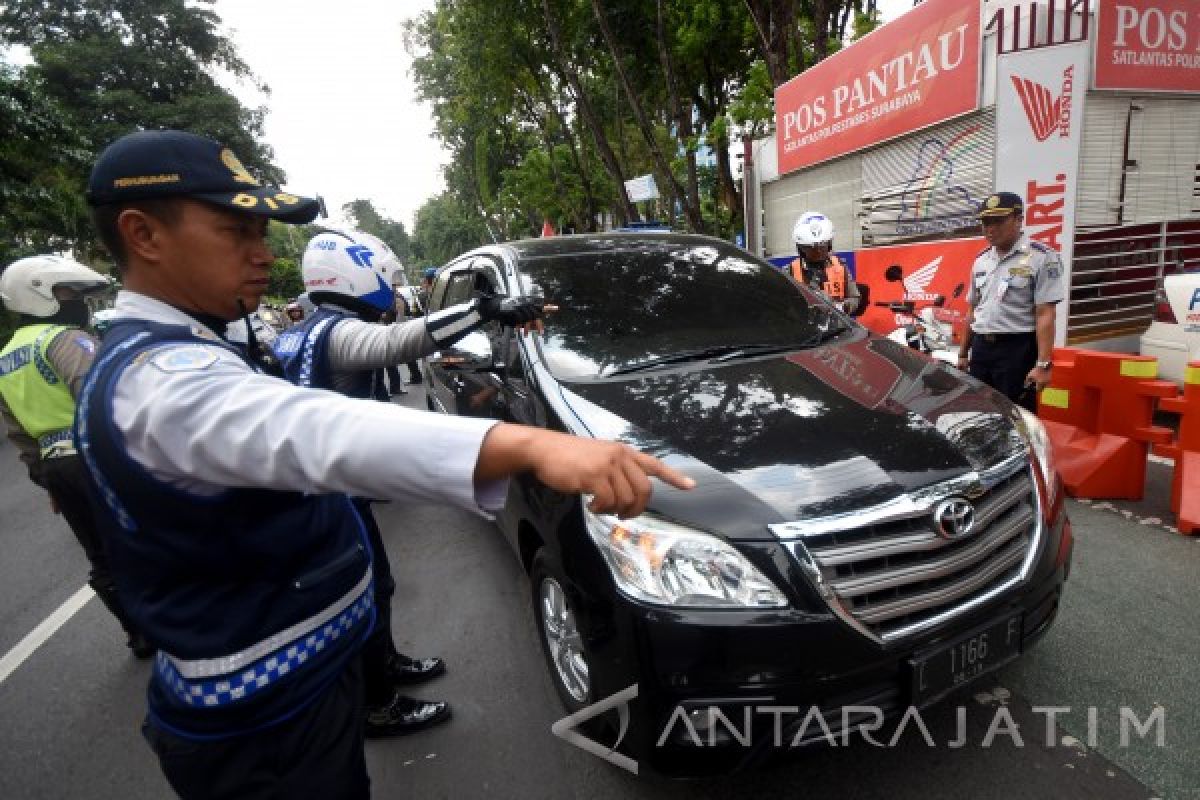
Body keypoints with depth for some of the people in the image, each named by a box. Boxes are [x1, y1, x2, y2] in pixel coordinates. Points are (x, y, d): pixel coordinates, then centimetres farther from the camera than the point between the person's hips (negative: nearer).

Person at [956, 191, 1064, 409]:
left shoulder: (1041, 257, -6)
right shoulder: (981, 261, 14)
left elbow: (1045, 315, -13)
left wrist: (1043, 364, -19)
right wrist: (963, 354, 17)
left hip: (1017, 349, -6)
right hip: (980, 348, 6)